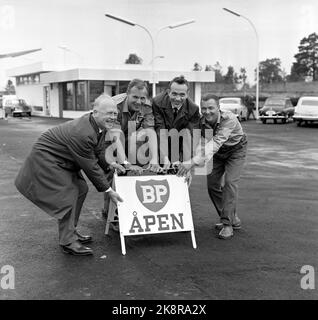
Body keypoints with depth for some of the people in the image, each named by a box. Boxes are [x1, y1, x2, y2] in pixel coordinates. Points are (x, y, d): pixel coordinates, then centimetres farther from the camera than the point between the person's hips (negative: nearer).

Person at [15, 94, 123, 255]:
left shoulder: (99, 126, -5)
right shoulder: (81, 133, -34)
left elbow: (96, 154, 11)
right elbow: (89, 166, -26)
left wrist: (109, 166, 5)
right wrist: (108, 189, -18)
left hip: (63, 160, 10)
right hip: (45, 158, -10)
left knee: (81, 189, 10)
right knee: (68, 195, -14)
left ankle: (70, 230, 25)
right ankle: (68, 242, -1)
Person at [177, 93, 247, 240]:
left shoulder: (229, 119, -39)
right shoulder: (202, 122, -21)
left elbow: (215, 143, -48)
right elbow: (200, 144, -24)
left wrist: (193, 162, -57)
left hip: (236, 150, -5)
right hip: (218, 153, 6)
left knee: (229, 182, -20)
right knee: (212, 184, 3)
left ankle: (227, 225, -12)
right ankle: (233, 219, 20)